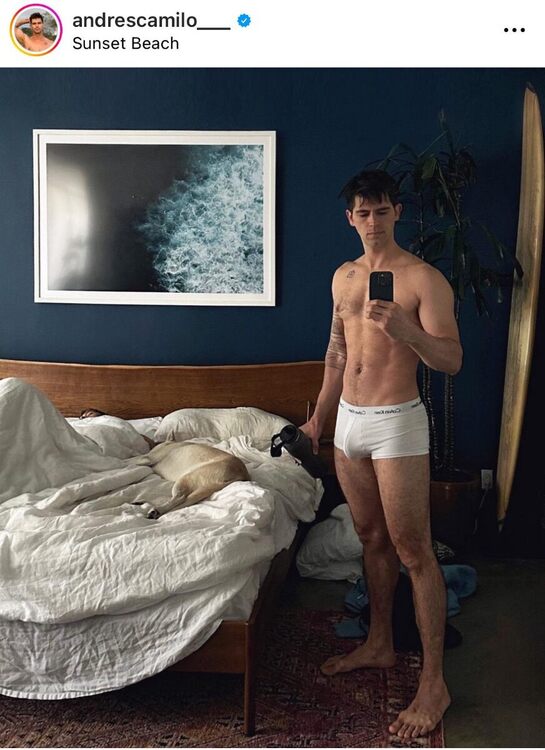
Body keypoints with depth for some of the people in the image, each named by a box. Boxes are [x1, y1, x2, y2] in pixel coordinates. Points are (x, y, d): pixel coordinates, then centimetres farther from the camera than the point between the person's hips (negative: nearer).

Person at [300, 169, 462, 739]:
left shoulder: (424, 278, -10)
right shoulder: (343, 277, 11)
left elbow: (452, 360, -14)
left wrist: (406, 329, -32)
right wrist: (318, 417, 20)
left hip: (396, 423, -6)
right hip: (348, 421, 7)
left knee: (414, 552, -3)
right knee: (372, 538, 18)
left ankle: (433, 683, 6)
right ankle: (379, 644, 34)